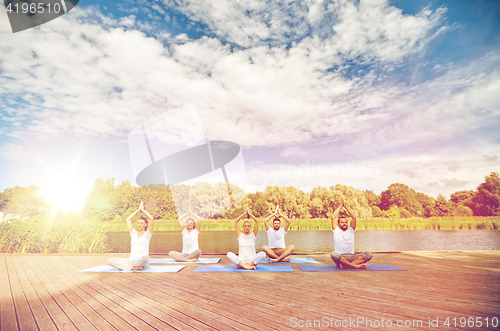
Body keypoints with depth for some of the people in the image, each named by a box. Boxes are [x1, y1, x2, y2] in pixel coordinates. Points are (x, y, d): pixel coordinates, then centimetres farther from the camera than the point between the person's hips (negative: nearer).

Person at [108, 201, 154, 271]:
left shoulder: (147, 234, 7)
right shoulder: (134, 233, 18)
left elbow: (151, 219, -5)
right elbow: (128, 219, 19)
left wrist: (142, 209, 7)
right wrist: (138, 209, 21)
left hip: (141, 261, -4)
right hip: (131, 260, 4)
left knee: (145, 258, -41)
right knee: (110, 261, -17)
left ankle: (122, 265, -21)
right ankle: (134, 267, -28)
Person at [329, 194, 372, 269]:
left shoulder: (351, 230, 15)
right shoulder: (336, 230, 9)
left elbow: (354, 217, 4)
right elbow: (333, 217, -1)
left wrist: (345, 206, 4)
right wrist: (341, 205, 6)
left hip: (351, 257, 3)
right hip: (339, 258, -3)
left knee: (368, 254, -24)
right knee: (333, 254, -39)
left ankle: (345, 265, -34)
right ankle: (356, 266, -33)